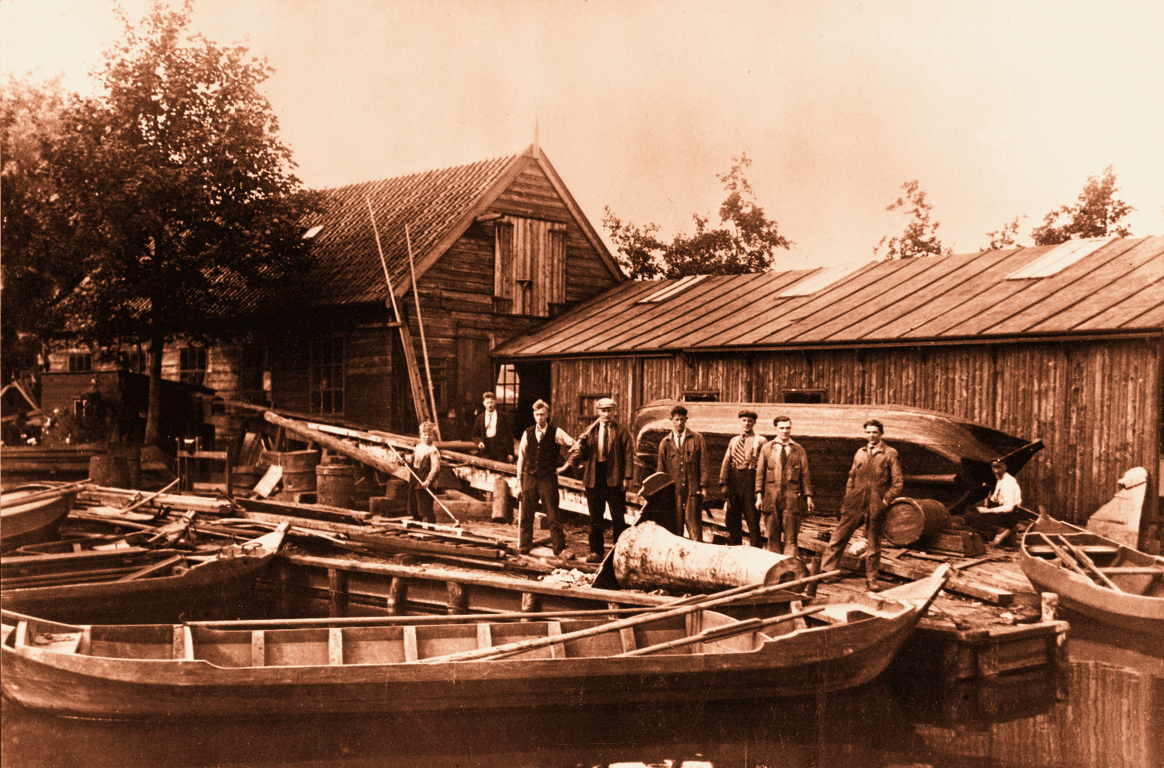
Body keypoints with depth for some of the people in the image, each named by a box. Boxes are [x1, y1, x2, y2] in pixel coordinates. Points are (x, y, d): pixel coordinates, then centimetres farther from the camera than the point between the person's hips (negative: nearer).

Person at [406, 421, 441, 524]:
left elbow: (435, 467, -20)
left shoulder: (433, 451, -13)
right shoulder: (418, 447, 12)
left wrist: (428, 480, -29)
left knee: (425, 506, -7)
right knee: (413, 504, 16)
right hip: (414, 481, 8)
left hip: (424, 482, -8)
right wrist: (407, 463, 1)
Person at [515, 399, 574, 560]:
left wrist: (566, 466, -1)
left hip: (548, 479, -3)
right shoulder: (527, 434, 8)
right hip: (529, 478, 3)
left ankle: (559, 549, 1)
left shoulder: (556, 433, -1)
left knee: (553, 516, -3)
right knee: (526, 515, 6)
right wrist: (519, 481, 9)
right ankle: (524, 546, 18)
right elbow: (521, 457, 12)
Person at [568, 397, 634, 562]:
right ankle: (596, 551, 14)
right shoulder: (591, 432, 9)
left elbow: (629, 456, -1)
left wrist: (626, 477, -9)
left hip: (614, 479, -2)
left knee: (618, 517, 2)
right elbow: (582, 453, 6)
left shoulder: (622, 431, 3)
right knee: (595, 518, 7)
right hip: (594, 478, 2)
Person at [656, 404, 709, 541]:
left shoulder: (696, 438, 7)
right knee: (674, 527, 3)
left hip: (693, 489, -2)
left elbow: (703, 463, 5)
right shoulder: (665, 443, 12)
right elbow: (661, 468, 14)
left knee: (694, 525, -4)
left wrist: (703, 486, -3)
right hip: (673, 491, 2)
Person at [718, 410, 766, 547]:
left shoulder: (761, 441, 2)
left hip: (751, 479, -5)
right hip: (734, 479, 5)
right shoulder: (733, 441, 15)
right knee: (732, 519, 9)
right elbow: (726, 463, 13)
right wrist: (723, 483, 3)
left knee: (752, 518, -3)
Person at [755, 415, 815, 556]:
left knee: (791, 537, -5)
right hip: (771, 496, 1)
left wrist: (808, 496, 3)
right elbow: (760, 473, 8)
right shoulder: (767, 449, 9)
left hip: (792, 497, -1)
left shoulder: (799, 450, 9)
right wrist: (759, 495, 0)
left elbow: (805, 474, 9)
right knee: (773, 536, 5)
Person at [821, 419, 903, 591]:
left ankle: (871, 578, 16)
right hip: (855, 502, 3)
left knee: (873, 543, 6)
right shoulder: (860, 453, 13)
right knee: (840, 535, 0)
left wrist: (886, 500, -8)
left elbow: (898, 482, 0)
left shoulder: (890, 454, 2)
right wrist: (848, 497, 8)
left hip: (876, 505, -3)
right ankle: (827, 569, 7)